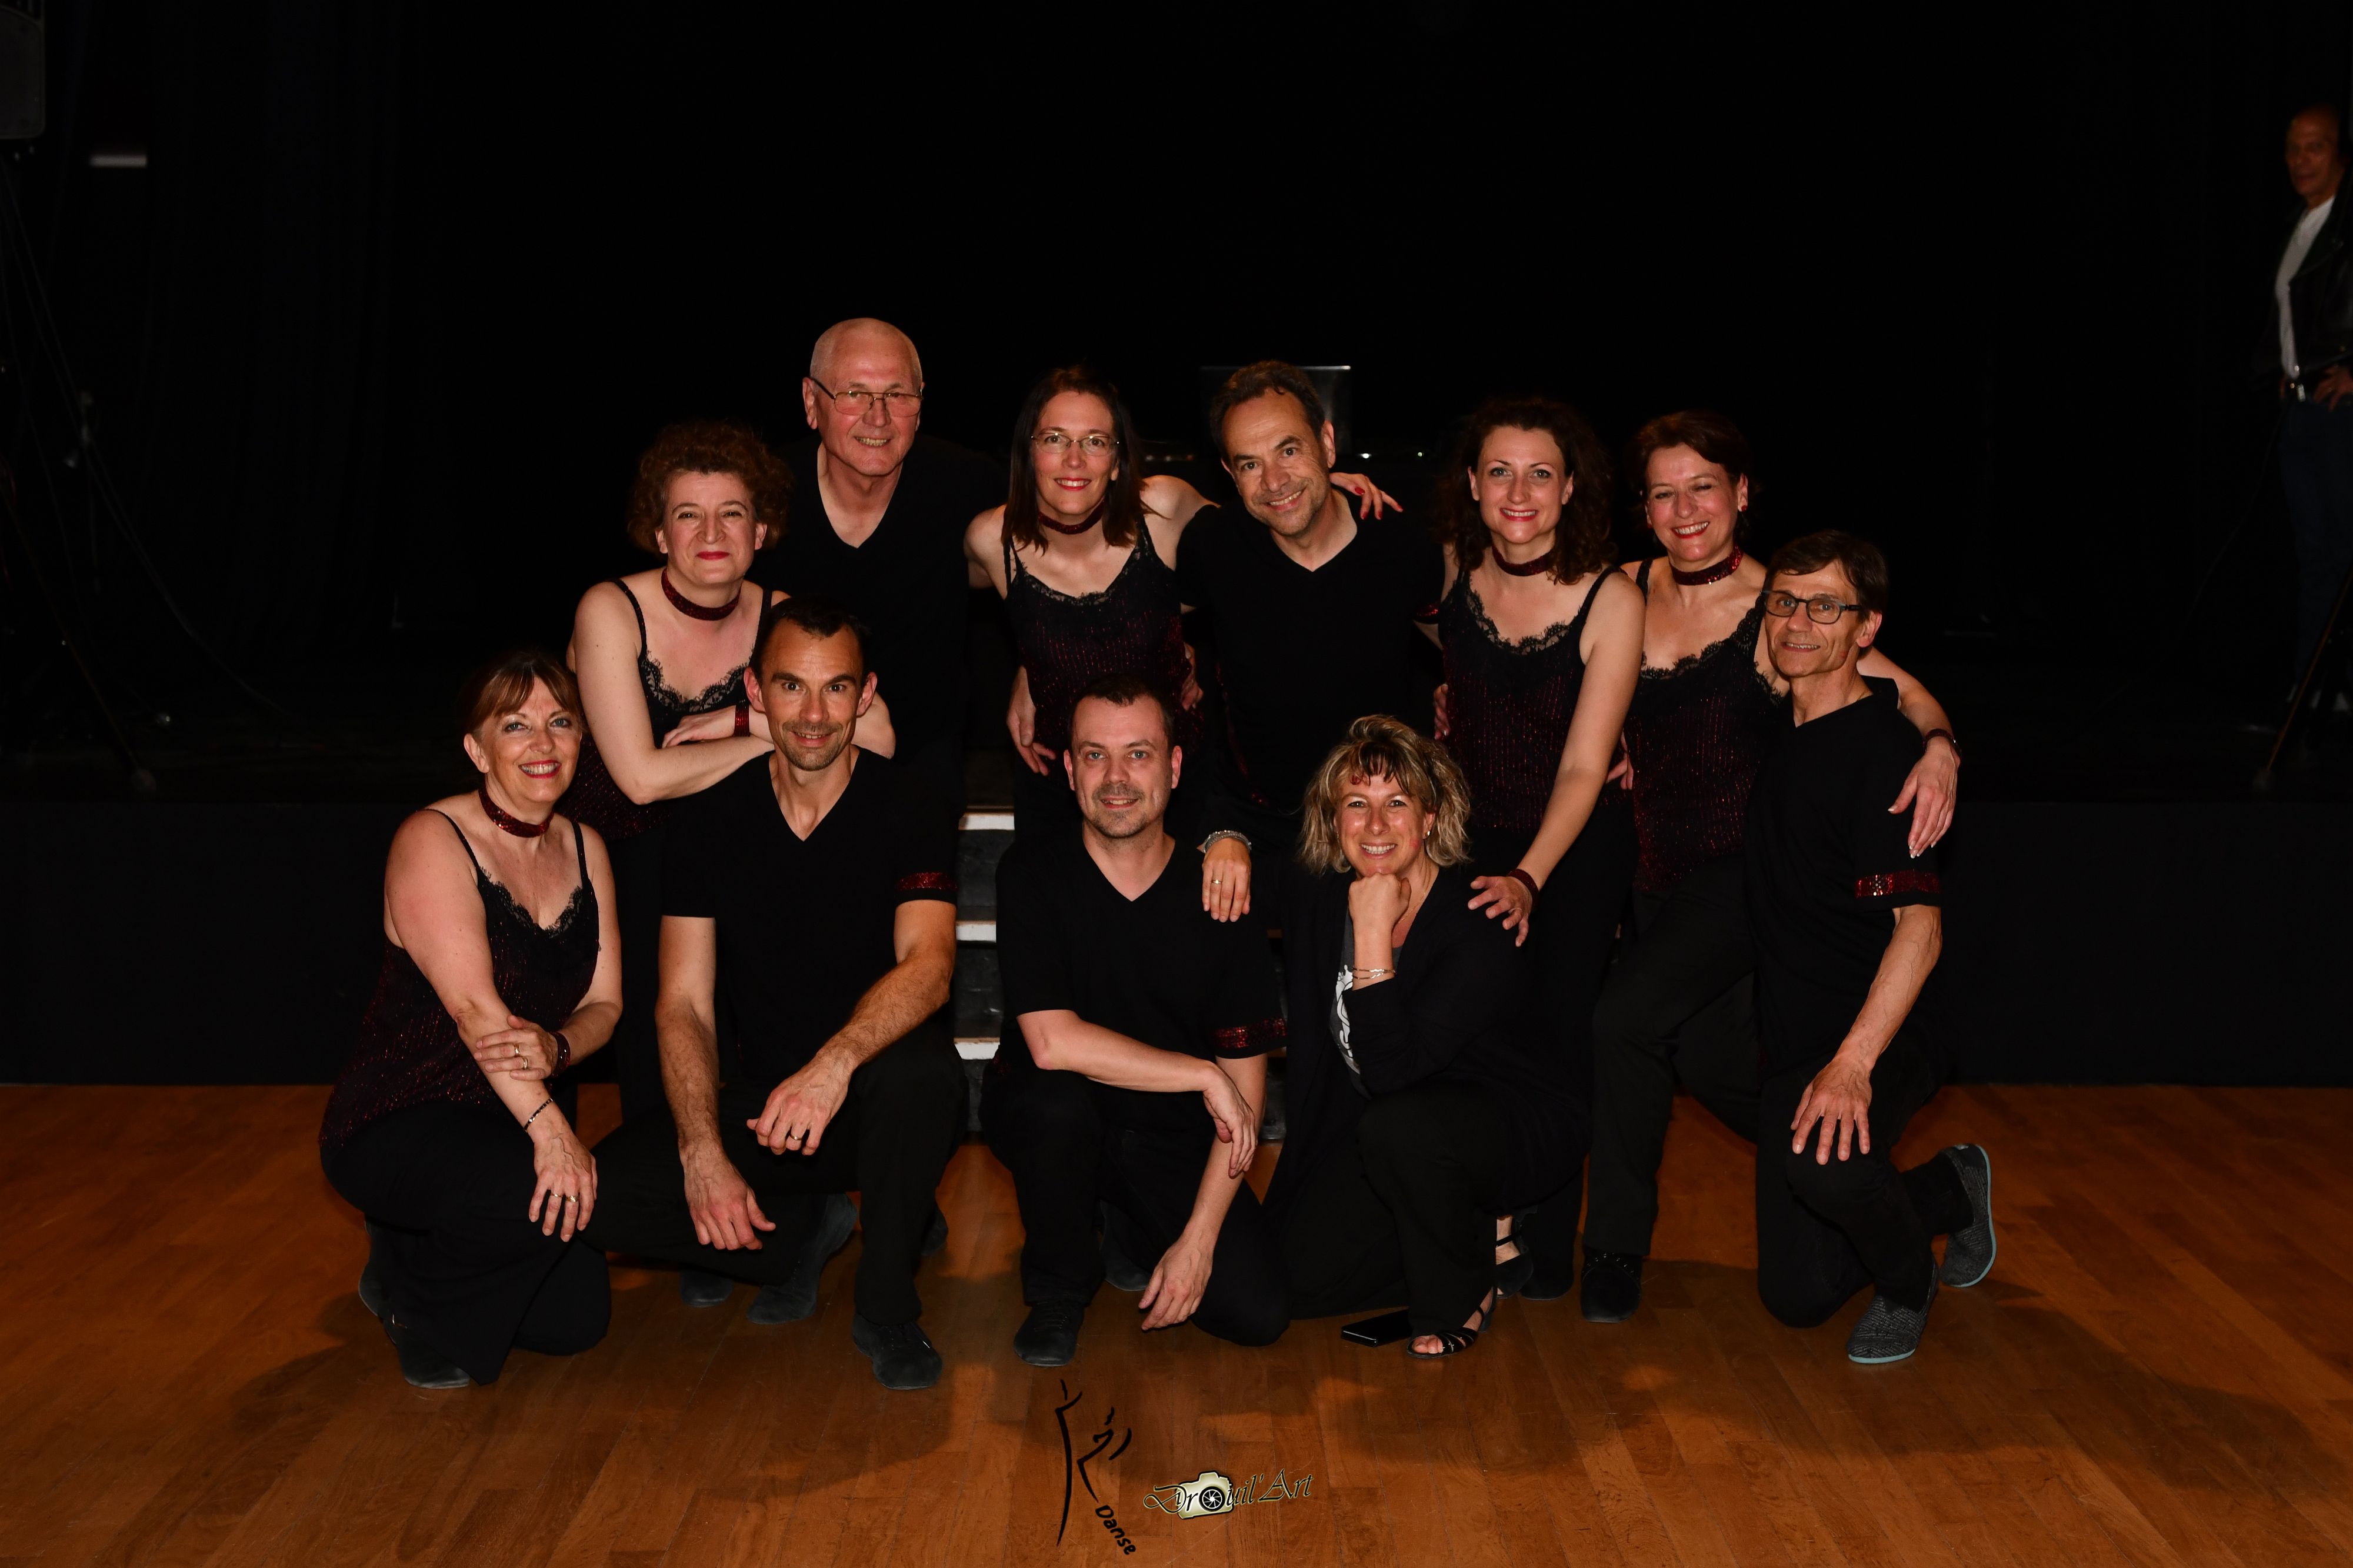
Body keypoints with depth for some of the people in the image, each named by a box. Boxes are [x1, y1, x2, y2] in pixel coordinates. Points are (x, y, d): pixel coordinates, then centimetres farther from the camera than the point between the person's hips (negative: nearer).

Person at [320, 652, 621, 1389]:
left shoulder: (584, 847, 5)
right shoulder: (432, 842, -16)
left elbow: (605, 1003, 1)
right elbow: (474, 1005, -27)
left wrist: (557, 1046, -23)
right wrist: (548, 1126, -38)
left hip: (518, 1121, 7)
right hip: (399, 1125, -7)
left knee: (576, 1320, -3)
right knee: (549, 1192, -34)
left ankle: (416, 1251, 25)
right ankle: (416, 1299, -2)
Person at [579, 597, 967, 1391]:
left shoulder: (904, 813, -9)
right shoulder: (710, 820, 0)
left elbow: (928, 964, -26)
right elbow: (683, 1004, -5)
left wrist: (836, 1062, -45)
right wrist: (704, 1153, -20)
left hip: (872, 1098, -3)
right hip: (755, 1102, 3)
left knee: (923, 1074, -38)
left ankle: (886, 1307, -11)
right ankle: (800, 1231, 7)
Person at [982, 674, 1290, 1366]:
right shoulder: (1032, 871, -13)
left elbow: (1245, 1086, -9)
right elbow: (1051, 1041, -24)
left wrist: (1198, 1238, -16)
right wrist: (1204, 1074, -21)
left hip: (1173, 1139, 2)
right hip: (1048, 1121, -1)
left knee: (1255, 1313, -16)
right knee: (1059, 1099, -36)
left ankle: (1129, 1226, 17)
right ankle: (1057, 1290, -6)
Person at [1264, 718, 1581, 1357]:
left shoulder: (1479, 919, -25)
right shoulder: (1317, 897, -8)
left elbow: (1390, 1070, -33)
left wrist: (1374, 933, -32)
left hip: (1517, 1128, -6)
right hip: (1373, 1129, 6)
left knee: (1398, 1125, -38)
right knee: (1298, 1279, -11)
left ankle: (1462, 1293, -9)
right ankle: (1475, 1235, 11)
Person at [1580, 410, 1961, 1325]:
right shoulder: (1629, 592, 3)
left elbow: (1904, 689, -14)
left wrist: (1940, 746, -34)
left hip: (1745, 871, -6)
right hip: (1657, 873, 6)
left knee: (1625, 1019, -20)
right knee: (1711, 1061, 10)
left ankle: (1615, 1250, -4)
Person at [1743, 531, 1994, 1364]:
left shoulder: (1880, 749, -16)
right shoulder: (1783, 732, 7)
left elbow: (1919, 923, -25)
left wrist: (1853, 1061, -36)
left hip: (1874, 1045, -7)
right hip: (1794, 1046, 7)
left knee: (1822, 1162, -39)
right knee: (1797, 1298, 7)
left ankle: (1907, 1280, -4)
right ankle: (1951, 1189, 33)